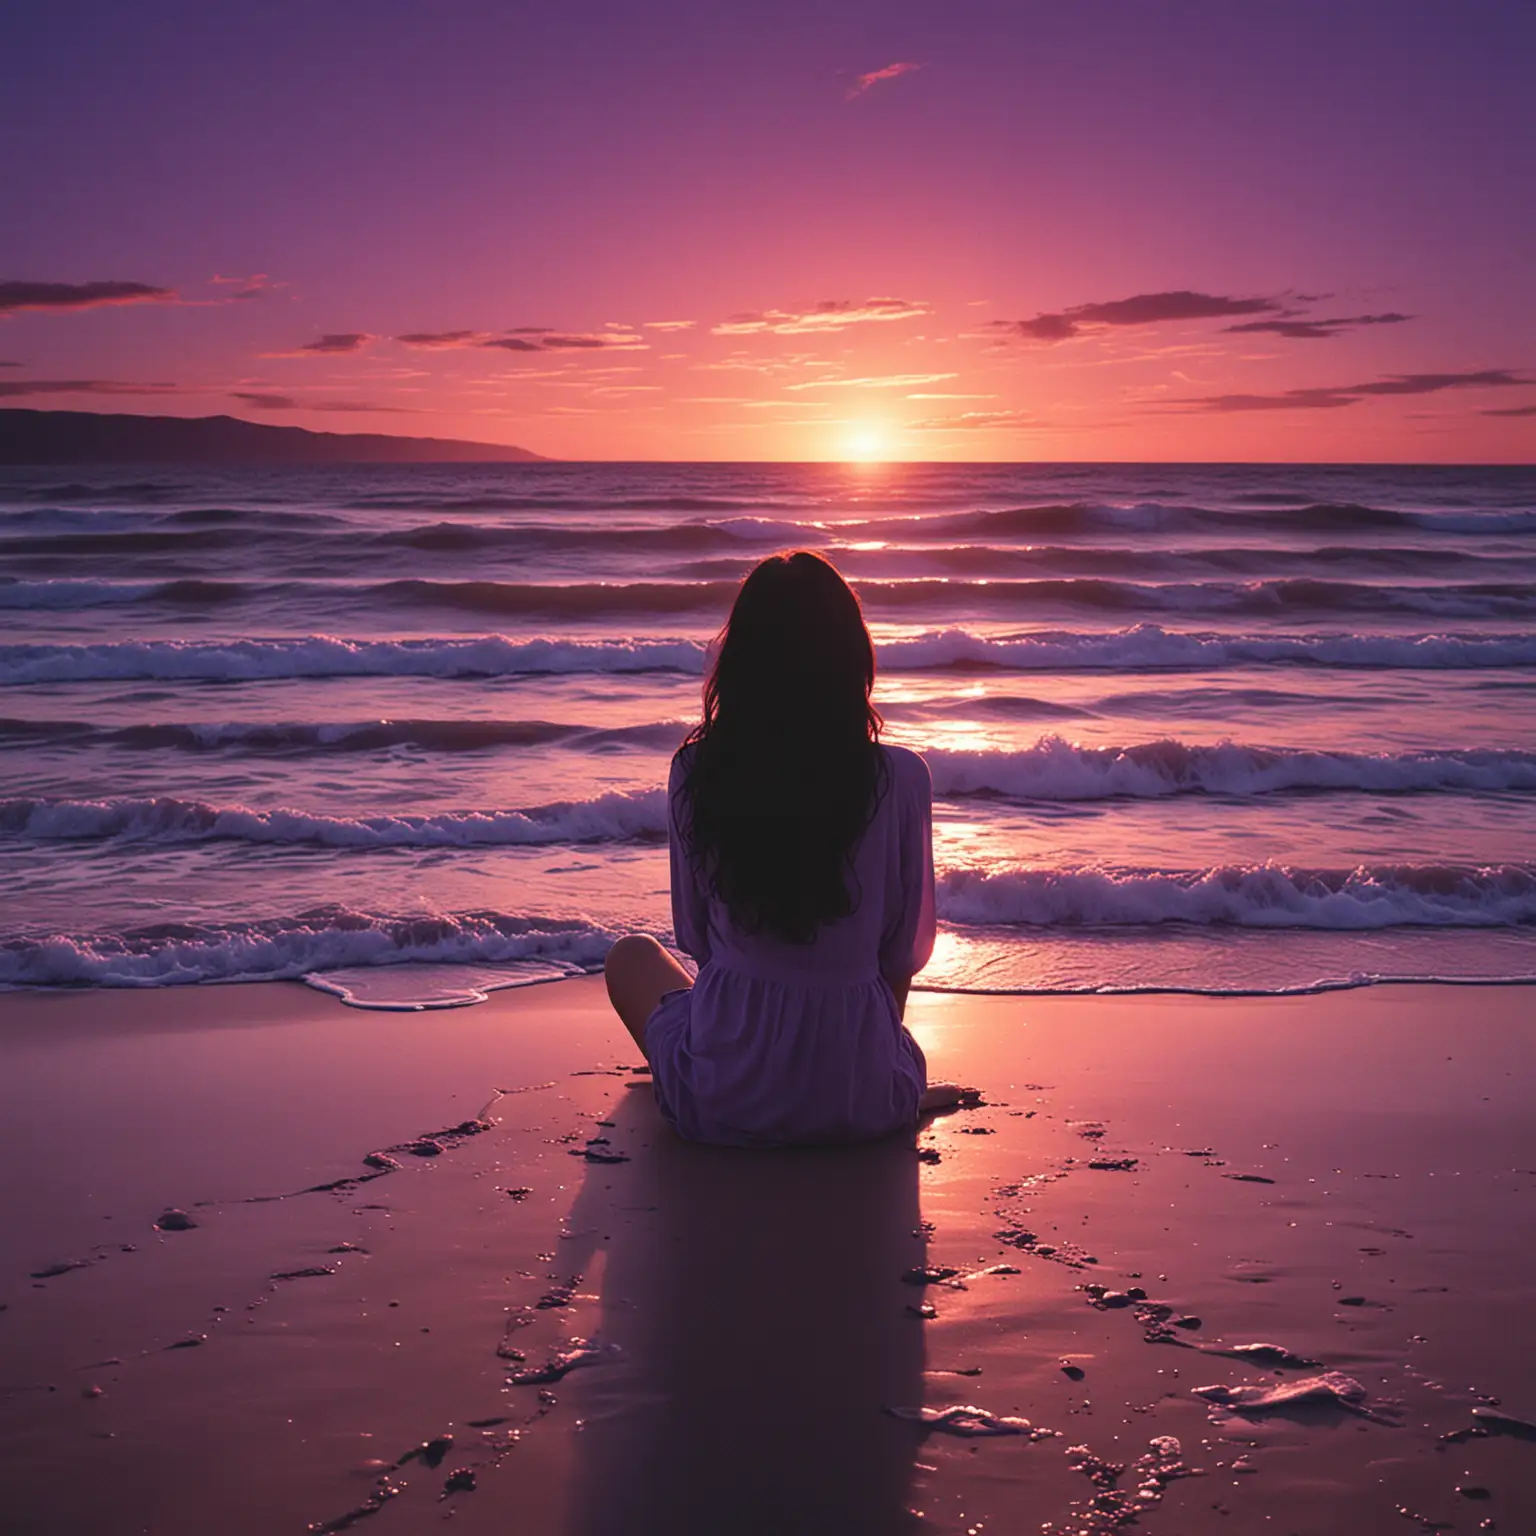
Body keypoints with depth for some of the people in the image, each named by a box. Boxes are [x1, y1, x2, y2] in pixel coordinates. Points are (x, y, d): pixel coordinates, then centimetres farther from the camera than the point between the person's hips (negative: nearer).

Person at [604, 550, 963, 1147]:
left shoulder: (694, 772, -10)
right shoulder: (900, 780, -13)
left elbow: (694, 934, 2)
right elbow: (907, 949, -2)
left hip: (721, 1105, -1)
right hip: (861, 1104, 1)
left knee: (631, 957, 30)